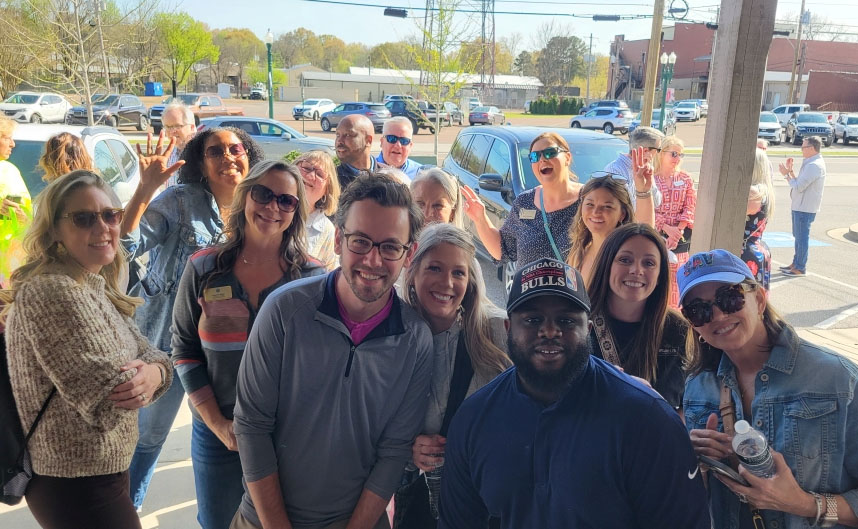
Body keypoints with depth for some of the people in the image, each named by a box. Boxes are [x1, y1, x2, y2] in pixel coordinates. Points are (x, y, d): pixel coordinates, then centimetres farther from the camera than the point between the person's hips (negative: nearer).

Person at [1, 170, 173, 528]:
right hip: (79, 487, -9)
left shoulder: (96, 287, 6)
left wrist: (153, 372, -20)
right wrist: (141, 378, -9)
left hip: (104, 471, 9)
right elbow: (108, 406, -28)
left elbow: (151, 356, 1)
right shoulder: (51, 292, -24)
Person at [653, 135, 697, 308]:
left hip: (680, 235, 3)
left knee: (676, 280, 4)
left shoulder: (686, 179, 9)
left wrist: (678, 231, -10)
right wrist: (667, 228, -14)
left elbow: (690, 208, 4)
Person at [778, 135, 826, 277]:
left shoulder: (813, 166, -19)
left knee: (802, 237, -4)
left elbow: (798, 187, -22)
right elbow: (800, 184, 15)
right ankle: (796, 263, 28)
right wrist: (791, 171, 10)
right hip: (800, 206, 11)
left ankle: (800, 268, 3)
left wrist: (786, 174, -11)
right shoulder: (811, 163, 14)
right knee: (799, 237, 18)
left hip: (805, 208, -11)